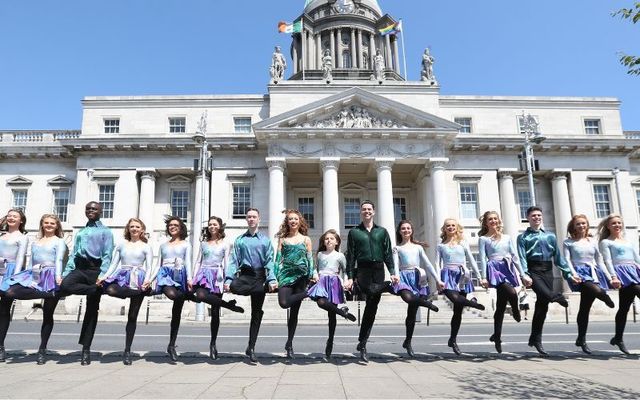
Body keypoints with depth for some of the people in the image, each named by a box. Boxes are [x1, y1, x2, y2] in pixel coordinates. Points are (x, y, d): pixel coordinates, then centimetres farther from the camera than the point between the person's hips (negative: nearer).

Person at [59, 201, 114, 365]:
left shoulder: (105, 231, 7)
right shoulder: (80, 233, 23)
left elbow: (107, 255, -3)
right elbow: (73, 254, 17)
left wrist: (103, 276, -17)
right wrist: (66, 273, 2)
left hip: (95, 269, -4)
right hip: (80, 268, 4)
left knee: (91, 309, -2)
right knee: (65, 286, -32)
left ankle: (86, 349, 6)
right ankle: (96, 290, -11)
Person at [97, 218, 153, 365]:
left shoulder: (146, 247, 7)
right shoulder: (121, 245, 14)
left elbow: (149, 267, -1)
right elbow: (113, 264, 10)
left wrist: (146, 281, -20)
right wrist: (104, 277, -7)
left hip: (138, 279, -2)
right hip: (123, 277, 2)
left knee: (132, 316, 0)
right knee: (110, 289, -37)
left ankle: (127, 351, 10)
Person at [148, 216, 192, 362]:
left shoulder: (186, 244, 11)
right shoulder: (163, 245, 20)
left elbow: (188, 262, 0)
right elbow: (159, 265, 19)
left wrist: (189, 279, -15)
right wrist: (150, 279, 5)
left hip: (180, 276, -1)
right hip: (166, 274, 1)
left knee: (176, 313, 0)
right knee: (171, 294, -41)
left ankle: (172, 346, 7)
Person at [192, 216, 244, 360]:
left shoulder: (225, 244, 7)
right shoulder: (204, 243, 14)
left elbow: (227, 263, 2)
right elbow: (198, 261, 13)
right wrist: (193, 278, 3)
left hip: (217, 276, -1)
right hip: (204, 274, 1)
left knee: (215, 311, 0)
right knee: (200, 295, -35)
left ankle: (213, 343, 9)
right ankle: (229, 305, -18)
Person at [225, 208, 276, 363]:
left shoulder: (265, 240, 8)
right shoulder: (240, 240, 10)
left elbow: (270, 261, 2)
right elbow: (234, 260, 3)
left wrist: (271, 280, -12)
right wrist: (228, 279, -10)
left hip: (259, 277, 1)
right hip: (244, 275, 0)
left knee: (256, 313, 6)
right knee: (233, 287, -37)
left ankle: (251, 348, 17)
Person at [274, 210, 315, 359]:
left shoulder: (306, 239, 11)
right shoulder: (282, 239, 11)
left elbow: (310, 259, 8)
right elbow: (278, 258, 5)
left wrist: (313, 274, -5)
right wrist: (276, 277, -4)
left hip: (301, 276, 0)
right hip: (286, 275, 0)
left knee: (294, 312, 2)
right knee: (283, 303, -27)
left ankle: (289, 344, 14)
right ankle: (307, 294, -2)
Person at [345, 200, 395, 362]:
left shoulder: (382, 232, 15)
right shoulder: (354, 232, 10)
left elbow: (388, 254, 10)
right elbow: (350, 256, 6)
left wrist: (392, 273, -2)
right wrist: (350, 277, -1)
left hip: (379, 270, 2)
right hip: (363, 269, -2)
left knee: (372, 306, 2)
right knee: (371, 290, -39)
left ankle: (362, 343, 10)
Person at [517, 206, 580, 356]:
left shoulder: (550, 236, 15)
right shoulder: (523, 237, 3)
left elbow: (558, 257, 13)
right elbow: (522, 257, -9)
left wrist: (569, 273, 3)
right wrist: (525, 274, -23)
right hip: (533, 270, 0)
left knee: (543, 304, 1)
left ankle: (536, 339, 6)